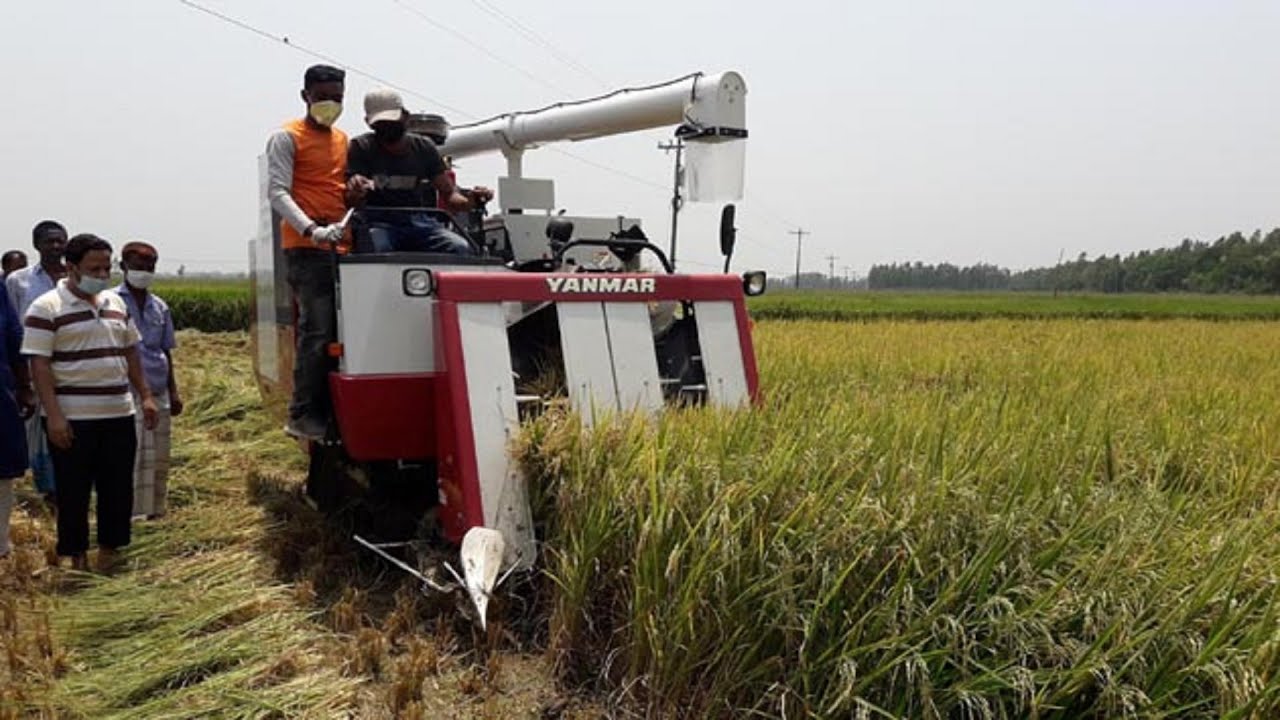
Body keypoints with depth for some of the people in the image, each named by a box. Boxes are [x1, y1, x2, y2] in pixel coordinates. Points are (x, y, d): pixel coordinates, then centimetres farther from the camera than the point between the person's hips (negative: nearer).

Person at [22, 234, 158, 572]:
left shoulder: (116, 303, 11)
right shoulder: (46, 309, -8)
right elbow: (39, 365, -12)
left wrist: (145, 395, 12)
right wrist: (53, 415, -18)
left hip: (118, 415, 6)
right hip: (72, 419, -6)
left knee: (118, 489, 11)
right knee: (74, 493, 4)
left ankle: (108, 555, 25)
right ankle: (77, 560, 17)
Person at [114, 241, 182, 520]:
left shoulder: (160, 306, 13)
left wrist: (173, 392, 12)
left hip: (158, 394, 5)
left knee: (159, 459, 9)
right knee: (130, 458, -7)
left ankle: (155, 513, 19)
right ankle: (128, 516, -2)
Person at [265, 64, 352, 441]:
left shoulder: (343, 140, 23)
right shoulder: (287, 137, 3)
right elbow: (277, 192, -8)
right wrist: (311, 230, -22)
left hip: (341, 247, 7)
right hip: (305, 248, -6)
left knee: (341, 331, 3)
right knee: (317, 331, -13)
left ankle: (331, 411, 9)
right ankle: (303, 416, -9)